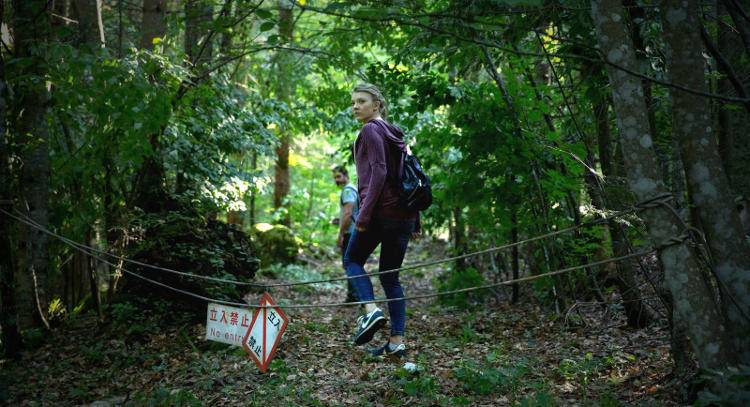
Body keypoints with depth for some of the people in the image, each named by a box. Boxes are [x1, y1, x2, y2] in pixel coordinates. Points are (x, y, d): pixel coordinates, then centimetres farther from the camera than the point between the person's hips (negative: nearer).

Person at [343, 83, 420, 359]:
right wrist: (415, 223, 18)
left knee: (352, 259, 14)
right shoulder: (395, 134, 20)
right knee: (390, 276, 11)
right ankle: (397, 342, 8)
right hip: (405, 212, 7)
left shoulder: (370, 130, -4)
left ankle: (371, 310, -7)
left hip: (380, 211, -7)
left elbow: (379, 172, -17)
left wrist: (364, 212, -19)